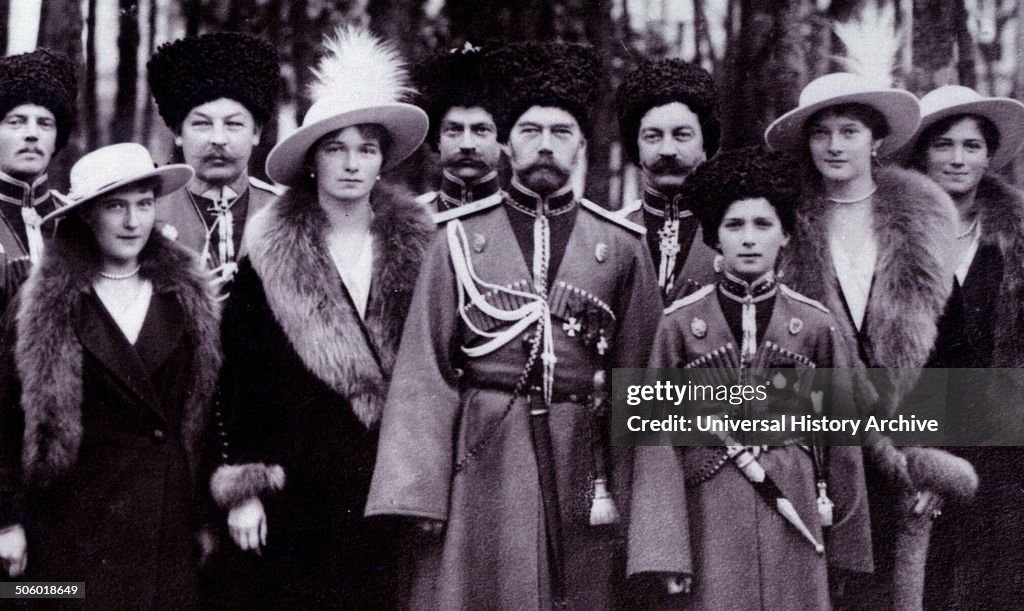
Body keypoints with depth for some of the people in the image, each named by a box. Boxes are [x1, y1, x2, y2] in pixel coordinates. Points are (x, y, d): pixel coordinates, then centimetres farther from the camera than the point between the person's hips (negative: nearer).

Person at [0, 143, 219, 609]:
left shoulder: (189, 298, 8)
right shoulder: (42, 307, -1)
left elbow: (211, 410, 9)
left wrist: (211, 518, 7)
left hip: (175, 526, 3)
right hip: (79, 527, -2)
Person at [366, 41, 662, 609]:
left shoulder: (622, 246, 7)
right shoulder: (460, 237, 4)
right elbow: (425, 374, 0)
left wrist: (629, 495, 0)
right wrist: (415, 492, -8)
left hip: (579, 461, 1)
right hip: (479, 459, -1)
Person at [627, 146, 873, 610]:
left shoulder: (815, 324, 5)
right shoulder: (680, 323, 1)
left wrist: (846, 543, 9)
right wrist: (661, 549, -8)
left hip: (792, 507, 1)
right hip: (709, 511, -1)